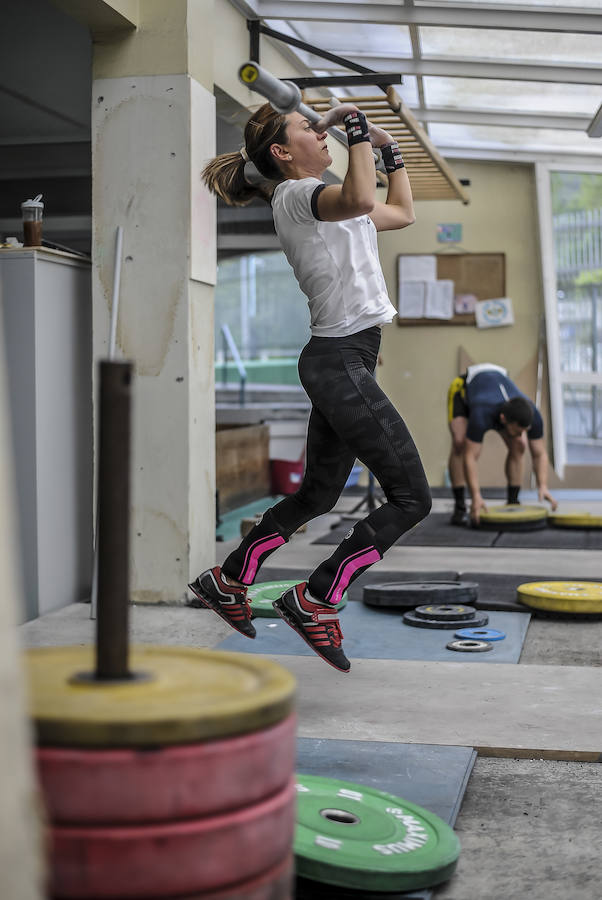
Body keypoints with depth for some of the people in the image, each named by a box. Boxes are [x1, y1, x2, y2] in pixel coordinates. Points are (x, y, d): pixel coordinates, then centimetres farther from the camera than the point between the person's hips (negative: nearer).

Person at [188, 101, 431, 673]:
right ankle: (314, 602, -4)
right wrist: (357, 127, -20)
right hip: (342, 361, -10)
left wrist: (390, 148, 26)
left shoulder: (319, 199, 20)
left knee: (317, 495, 19)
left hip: (340, 361, 10)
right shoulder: (295, 194, -9)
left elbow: (402, 213, 31)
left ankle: (226, 581, 28)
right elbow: (361, 200, -33)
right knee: (412, 498, -8)